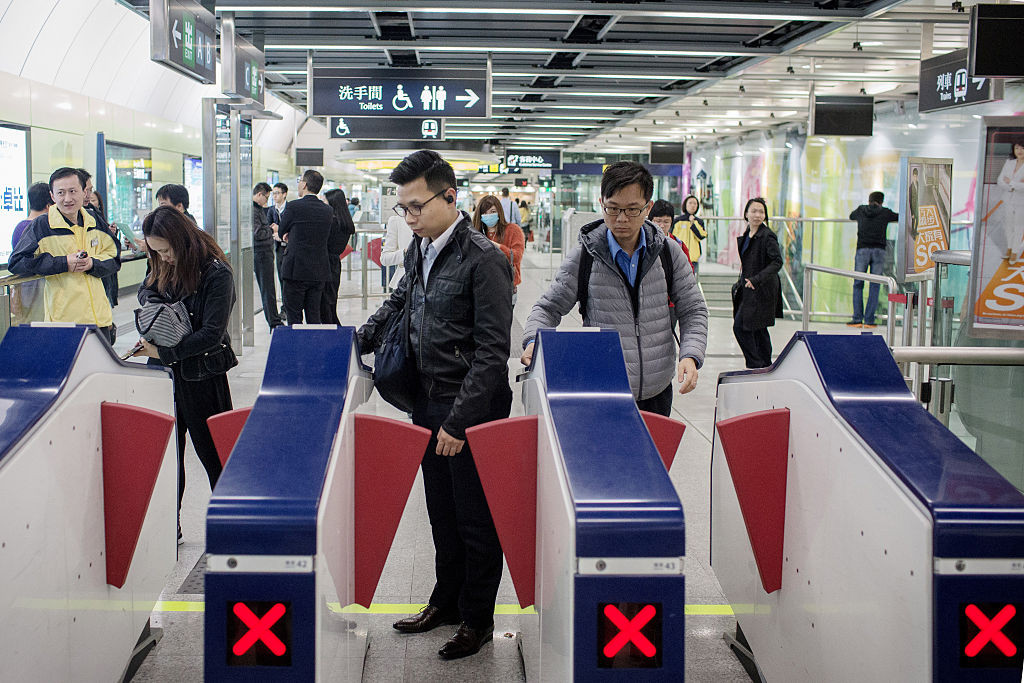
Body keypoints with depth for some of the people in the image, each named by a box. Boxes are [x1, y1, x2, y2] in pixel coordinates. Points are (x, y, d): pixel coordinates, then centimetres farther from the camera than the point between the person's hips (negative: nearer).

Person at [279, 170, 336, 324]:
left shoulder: (293, 206, -10)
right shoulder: (328, 210, 5)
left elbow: (281, 233, 2)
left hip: (296, 271, -5)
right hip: (319, 272, 5)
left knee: (294, 318, 1)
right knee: (314, 316, 11)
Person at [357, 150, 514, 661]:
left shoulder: (484, 260, -18)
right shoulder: (418, 250, 7)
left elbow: (492, 351, -20)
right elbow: (397, 304, 25)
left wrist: (458, 420, -21)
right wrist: (353, 345, 14)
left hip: (472, 408, -7)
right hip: (427, 402, 7)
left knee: (476, 517, 7)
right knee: (441, 510, 18)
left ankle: (477, 617, 23)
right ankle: (447, 599, 35)